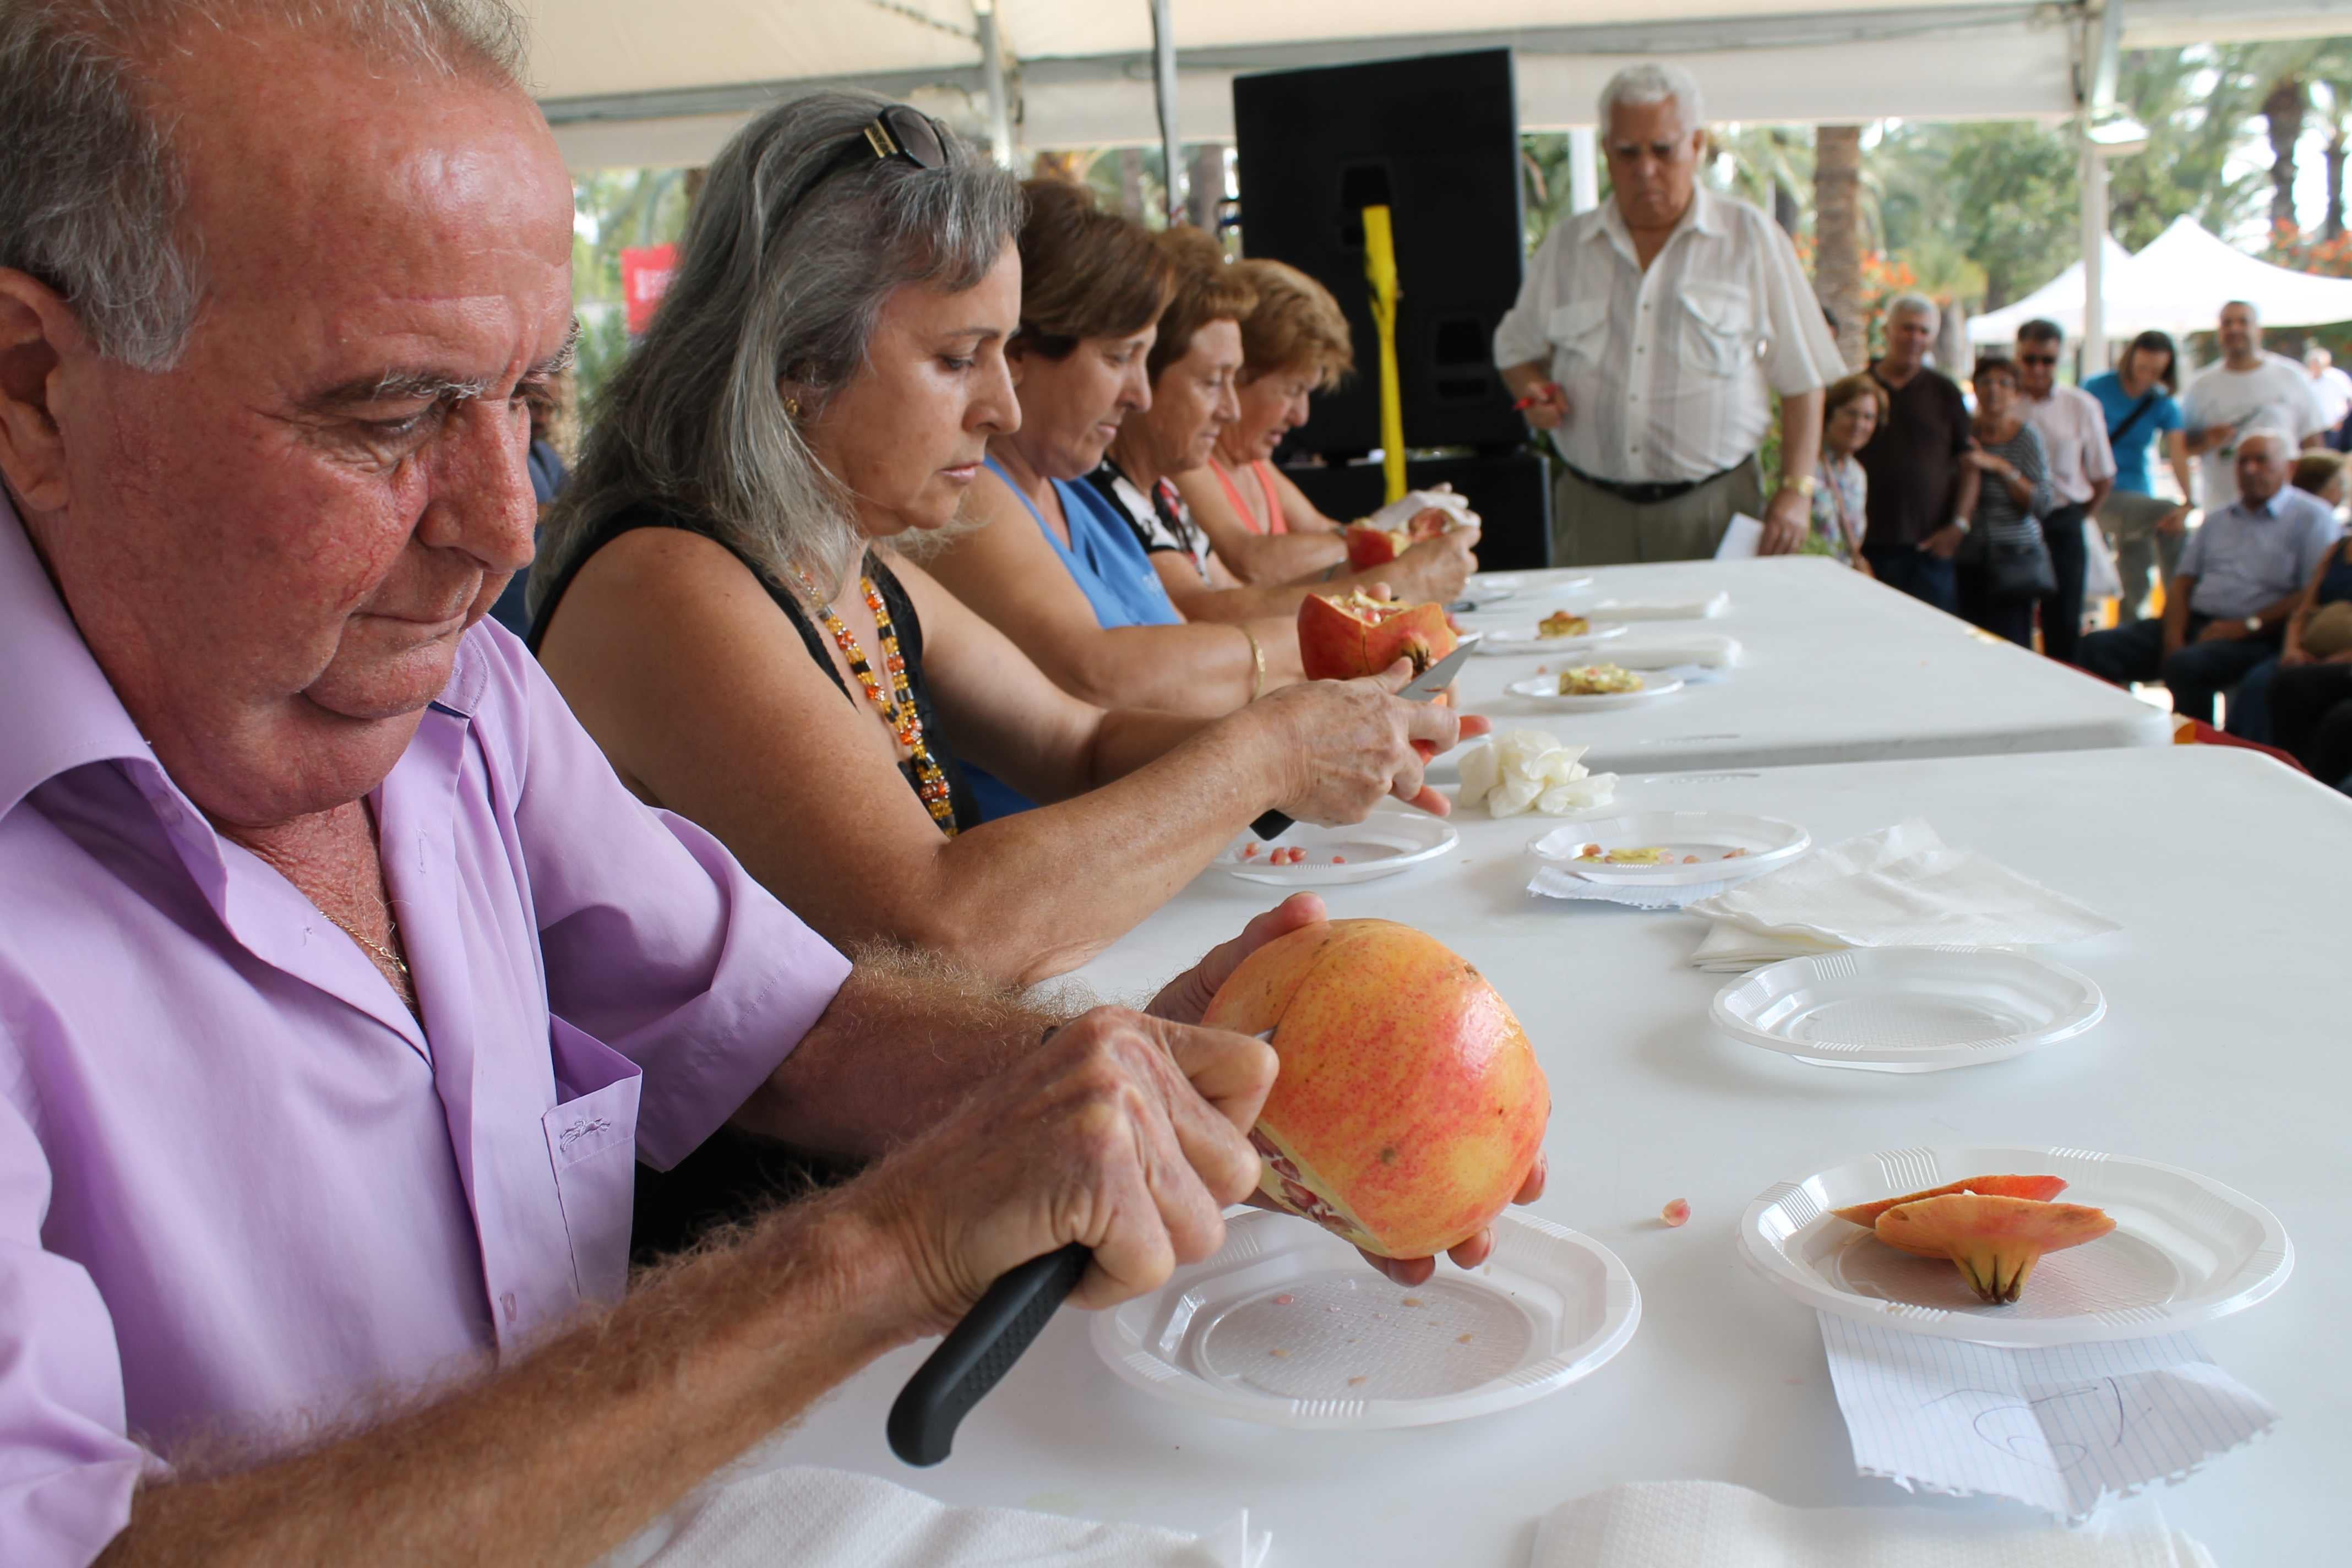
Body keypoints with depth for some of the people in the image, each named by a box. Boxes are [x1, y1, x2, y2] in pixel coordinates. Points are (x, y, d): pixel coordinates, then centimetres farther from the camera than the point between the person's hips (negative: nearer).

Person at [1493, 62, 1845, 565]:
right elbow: (1516, 349, 22)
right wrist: (1534, 390, -1)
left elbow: (1802, 380, 5)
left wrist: (1797, 489, -4)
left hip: (1717, 511, -1)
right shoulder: (1565, 245, 11)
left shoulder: (1753, 239, 5)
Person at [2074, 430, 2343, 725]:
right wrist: (2174, 637, -4)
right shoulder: (2216, 521, 23)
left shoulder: (2312, 518, 4)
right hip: (2194, 624, 6)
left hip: (2255, 638, -6)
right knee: (2099, 647, -15)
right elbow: (2184, 582, 15)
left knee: (2187, 665, -37)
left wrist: (2248, 626, -14)